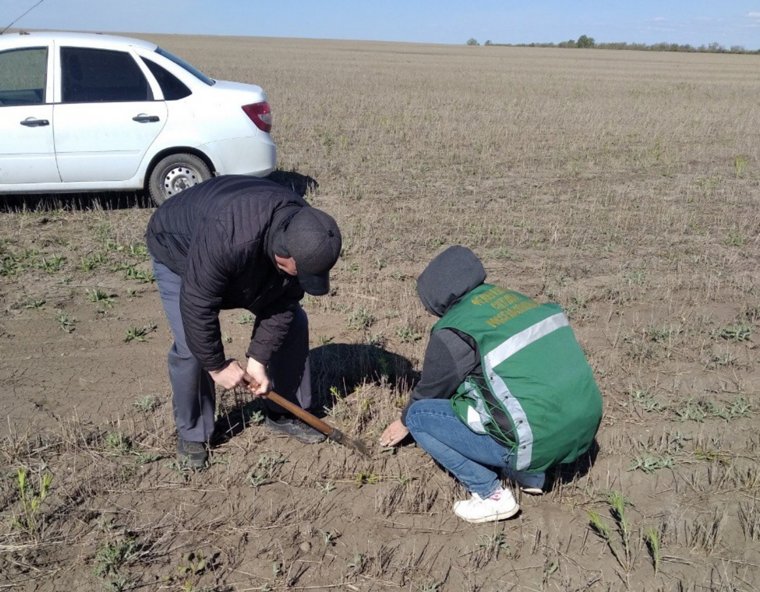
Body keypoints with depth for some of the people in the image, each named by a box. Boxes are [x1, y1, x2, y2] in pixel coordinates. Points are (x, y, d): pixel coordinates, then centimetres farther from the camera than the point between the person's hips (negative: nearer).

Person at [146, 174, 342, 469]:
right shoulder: (226, 238, -47)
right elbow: (197, 305, -37)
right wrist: (217, 365, -26)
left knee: (293, 321, -1)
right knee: (190, 347, -19)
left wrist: (258, 359, -21)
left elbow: (282, 301, -17)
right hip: (179, 253, -5)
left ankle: (285, 413, 15)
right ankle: (191, 434, 5)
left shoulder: (302, 232, -27)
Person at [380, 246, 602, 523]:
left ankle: (491, 494, 2)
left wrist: (404, 422, 28)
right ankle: (531, 475, 23)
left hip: (538, 443, -8)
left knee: (418, 415, 3)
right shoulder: (513, 297, 10)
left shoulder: (454, 331, -10)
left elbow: (431, 389, 7)